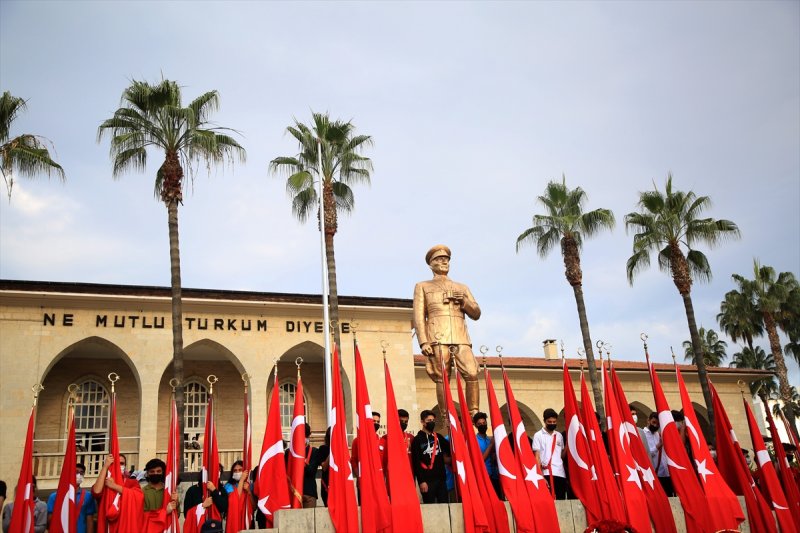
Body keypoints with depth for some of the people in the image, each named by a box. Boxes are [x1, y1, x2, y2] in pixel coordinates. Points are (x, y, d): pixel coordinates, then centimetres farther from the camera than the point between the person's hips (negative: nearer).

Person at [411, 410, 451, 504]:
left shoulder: (439, 437, 14)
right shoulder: (417, 440, -2)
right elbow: (416, 463, -9)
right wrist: (421, 481, -15)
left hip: (441, 478, 5)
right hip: (427, 480, -5)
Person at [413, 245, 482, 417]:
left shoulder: (462, 288, 28)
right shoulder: (422, 287, 19)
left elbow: (476, 314, 21)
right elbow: (419, 316, 8)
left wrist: (464, 302, 0)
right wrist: (423, 342, -6)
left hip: (461, 338, 2)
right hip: (437, 338, -2)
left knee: (472, 374, -16)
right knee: (442, 379, -9)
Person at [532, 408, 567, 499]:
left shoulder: (559, 436, 17)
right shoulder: (538, 435, 3)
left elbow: (562, 456, 16)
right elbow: (537, 456, -3)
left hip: (561, 473, 5)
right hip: (547, 473, -5)